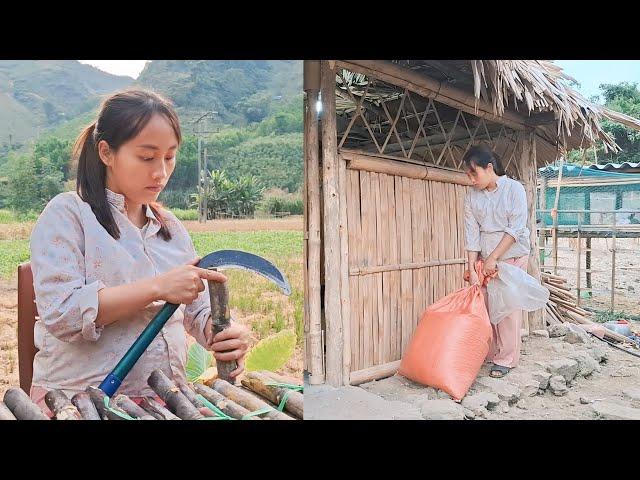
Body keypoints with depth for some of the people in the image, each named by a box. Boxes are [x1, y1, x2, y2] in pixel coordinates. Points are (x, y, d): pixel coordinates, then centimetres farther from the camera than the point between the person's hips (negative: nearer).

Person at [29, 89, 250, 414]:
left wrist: (228, 334, -11)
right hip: (78, 400, -4)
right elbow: (60, 312, -14)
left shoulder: (171, 226, 12)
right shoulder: (66, 215, -3)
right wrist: (158, 288, -20)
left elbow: (199, 311, 11)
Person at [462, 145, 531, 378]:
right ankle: (488, 353, 18)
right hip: (486, 257, 4)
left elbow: (516, 229, -15)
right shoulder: (471, 195, -1)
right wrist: (471, 269, -10)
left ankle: (505, 359, 9)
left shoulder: (514, 189, -11)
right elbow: (471, 233, -4)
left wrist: (493, 258, -17)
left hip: (513, 256, -4)